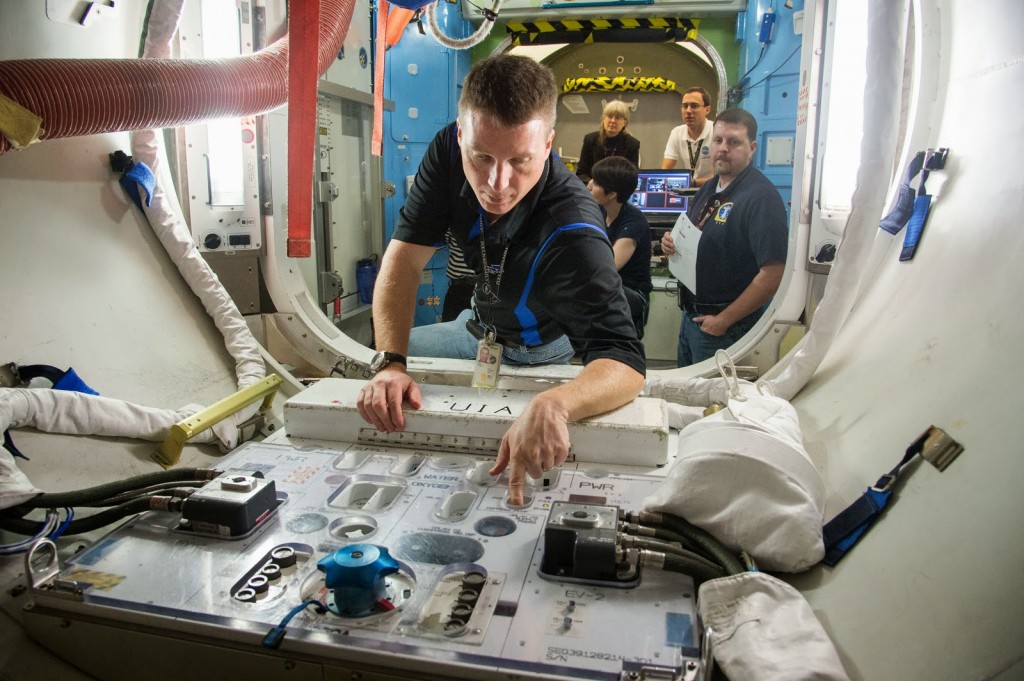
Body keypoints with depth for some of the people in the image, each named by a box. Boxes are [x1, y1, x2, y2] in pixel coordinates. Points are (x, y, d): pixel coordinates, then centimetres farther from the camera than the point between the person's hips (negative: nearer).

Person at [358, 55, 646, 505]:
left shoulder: (572, 234, -41)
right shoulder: (449, 151, -24)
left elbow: (625, 363, -47)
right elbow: (404, 257, -23)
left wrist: (551, 406, -68)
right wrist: (388, 363, -36)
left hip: (542, 352, -4)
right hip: (481, 326, 5)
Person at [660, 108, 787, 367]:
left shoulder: (761, 197, -20)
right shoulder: (708, 189, 8)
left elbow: (772, 275, -25)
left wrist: (724, 320, -19)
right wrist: (672, 243, -3)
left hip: (723, 326, -8)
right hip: (691, 315, 8)